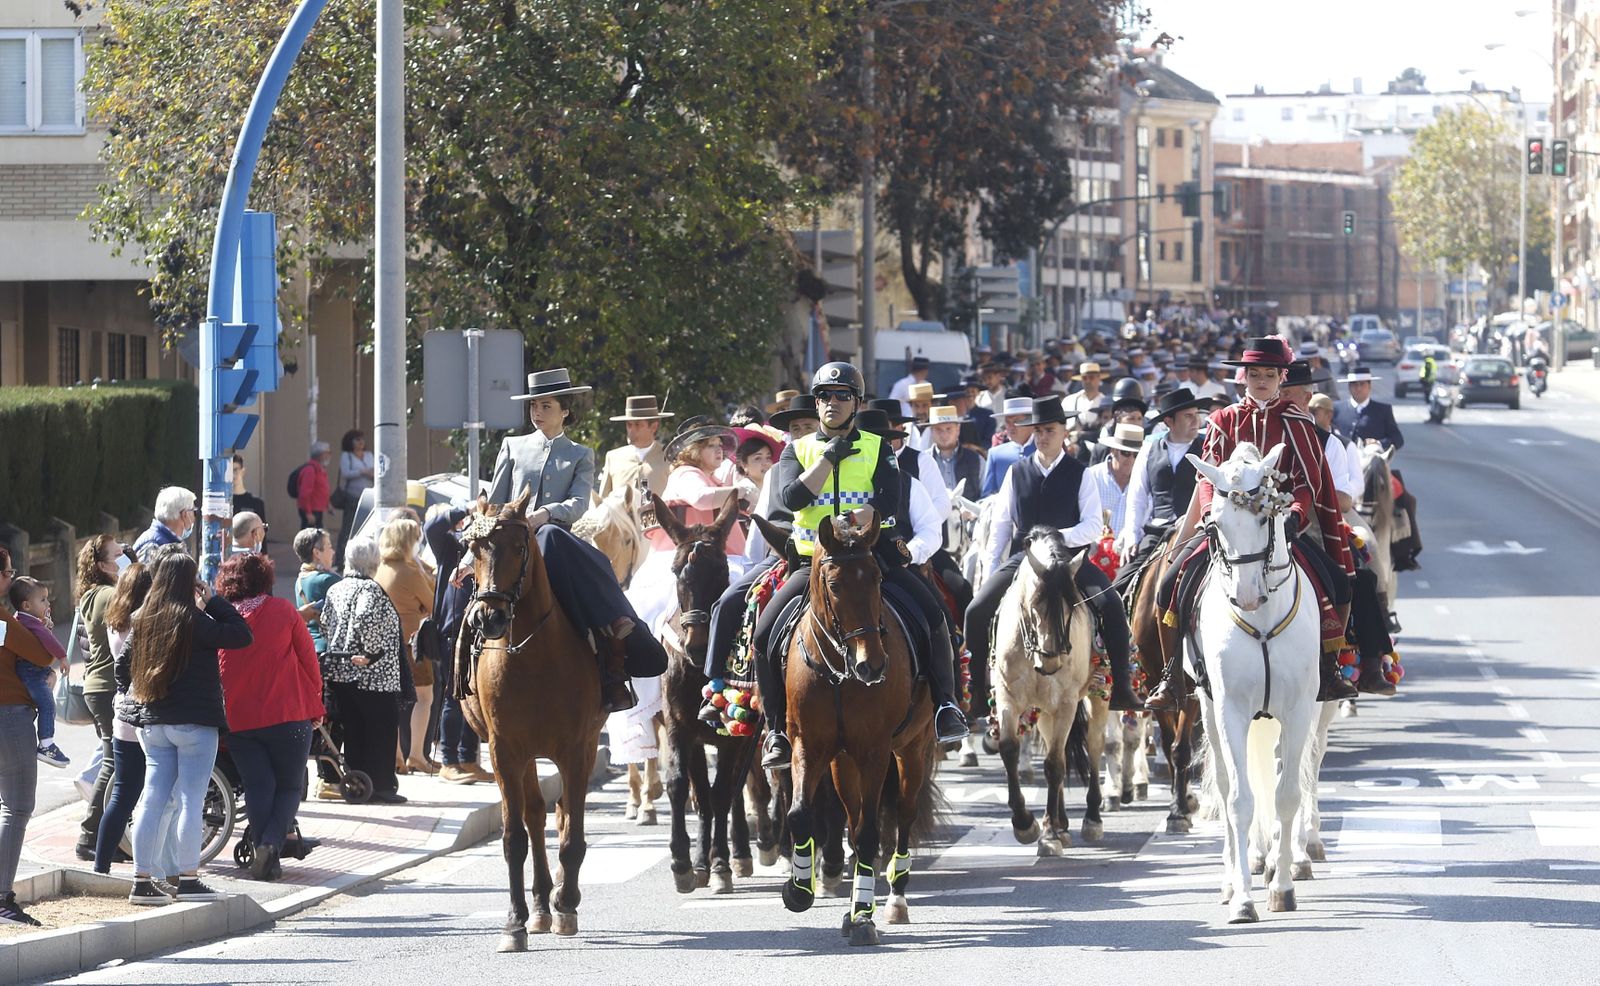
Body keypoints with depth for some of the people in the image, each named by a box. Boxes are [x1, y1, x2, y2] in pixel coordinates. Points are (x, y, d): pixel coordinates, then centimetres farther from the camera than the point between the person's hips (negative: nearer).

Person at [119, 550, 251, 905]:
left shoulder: (143, 620, 7)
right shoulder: (194, 621, -13)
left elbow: (123, 666, 14)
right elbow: (242, 635, -13)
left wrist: (136, 699, 22)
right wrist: (213, 602, -6)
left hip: (151, 724, 6)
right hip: (194, 722, -6)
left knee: (152, 798, 8)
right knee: (191, 799, -1)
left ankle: (141, 882, 8)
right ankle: (188, 880, -2)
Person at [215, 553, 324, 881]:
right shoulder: (283, 611, -1)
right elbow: (308, 658, 2)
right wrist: (315, 704, 14)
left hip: (238, 719, 2)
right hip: (287, 715, -2)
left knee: (258, 787, 6)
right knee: (289, 786, 6)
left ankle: (263, 855, -4)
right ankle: (272, 843, -16)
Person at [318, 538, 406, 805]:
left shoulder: (334, 590, 10)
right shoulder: (370, 589, -13)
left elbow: (326, 624, 8)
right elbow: (365, 619, -28)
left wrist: (339, 652, 13)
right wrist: (371, 652, -18)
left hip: (339, 673, 7)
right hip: (374, 676, -7)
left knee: (353, 731, 11)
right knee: (382, 732, 1)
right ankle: (380, 785, 1)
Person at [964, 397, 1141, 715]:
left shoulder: (1079, 474, 3)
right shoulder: (1017, 473, 10)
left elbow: (1093, 526, -4)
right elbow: (1001, 525, 12)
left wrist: (1060, 537, -21)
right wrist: (991, 571, 5)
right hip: (1022, 558, 2)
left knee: (1111, 605, -27)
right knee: (977, 611, -17)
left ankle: (1121, 689, -19)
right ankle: (979, 693, -3)